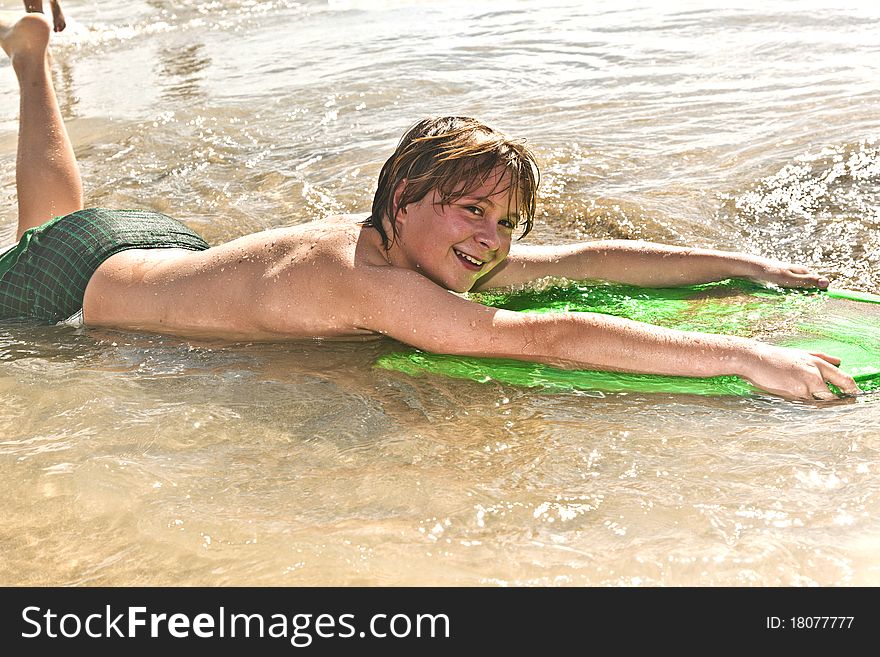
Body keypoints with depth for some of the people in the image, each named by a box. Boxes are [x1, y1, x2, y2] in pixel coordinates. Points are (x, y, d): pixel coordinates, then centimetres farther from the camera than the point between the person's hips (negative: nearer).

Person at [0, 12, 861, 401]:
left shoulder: (421, 249, -19)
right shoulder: (363, 277, -41)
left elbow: (586, 258, -14)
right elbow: (546, 340, -50)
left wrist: (742, 264, -18)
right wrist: (741, 356, -51)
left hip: (165, 244, 6)